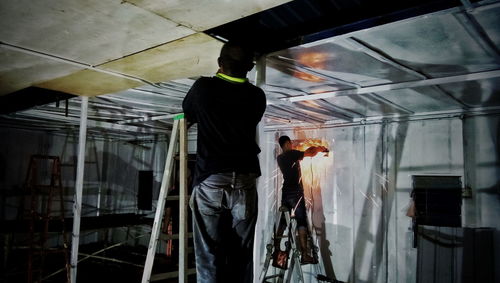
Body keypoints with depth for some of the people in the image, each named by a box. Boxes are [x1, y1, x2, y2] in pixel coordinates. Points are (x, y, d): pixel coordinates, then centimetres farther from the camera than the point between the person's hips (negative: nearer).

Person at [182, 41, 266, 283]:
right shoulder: (256, 96, 6)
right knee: (242, 257, 8)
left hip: (209, 182, -2)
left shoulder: (203, 88, 2)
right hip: (244, 183, 2)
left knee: (209, 257, 1)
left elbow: (188, 114, 20)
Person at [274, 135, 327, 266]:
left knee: (282, 222, 9)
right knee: (301, 222, -5)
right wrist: (320, 148, 13)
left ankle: (276, 253, 8)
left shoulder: (280, 158, 14)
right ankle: (304, 254, -6)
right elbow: (310, 153, -7)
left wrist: (314, 149, 30)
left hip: (285, 193, 7)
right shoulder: (292, 154, -8)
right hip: (296, 192, -7)